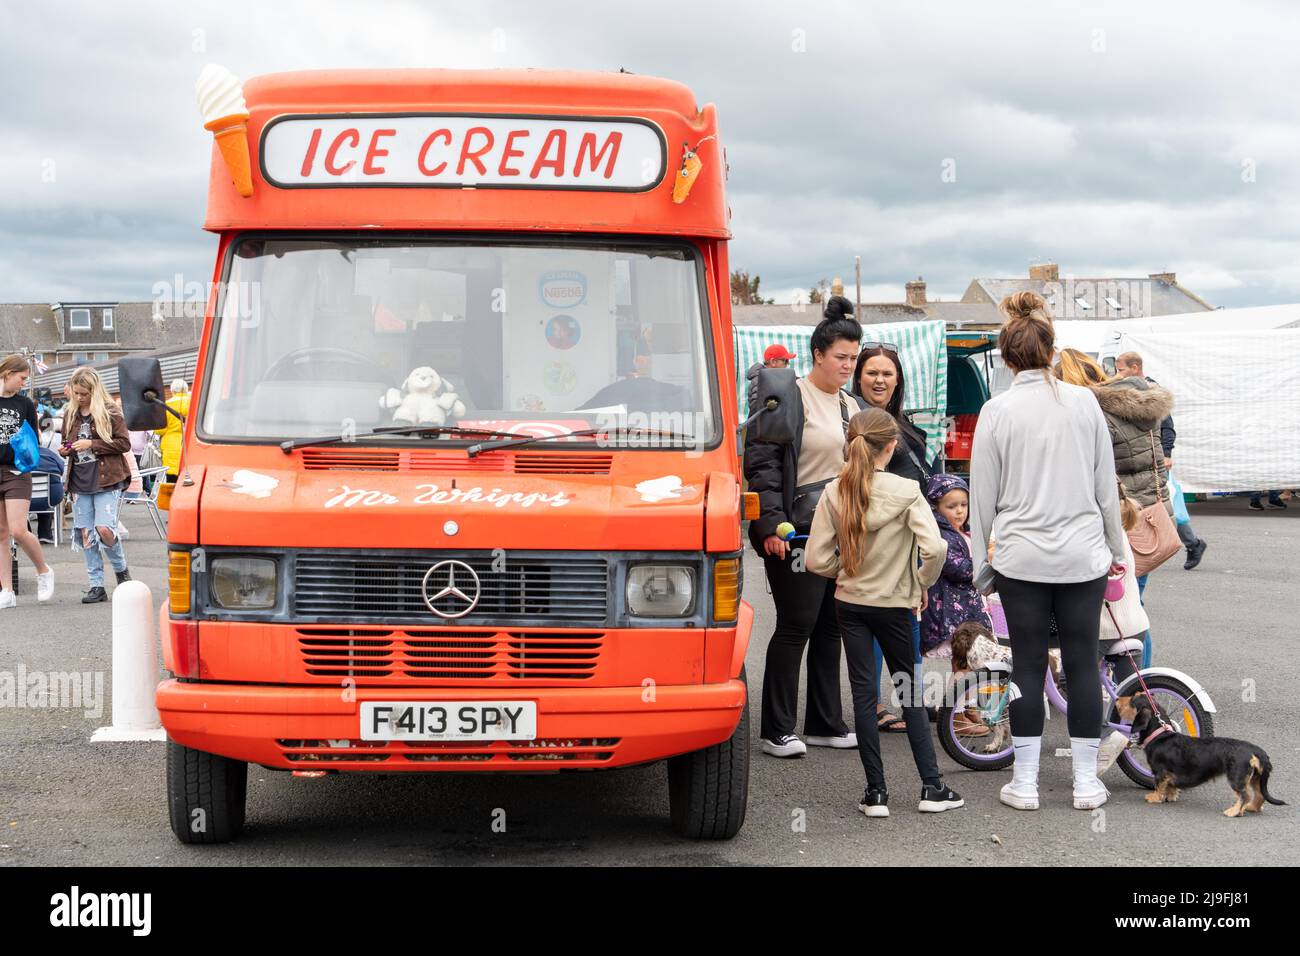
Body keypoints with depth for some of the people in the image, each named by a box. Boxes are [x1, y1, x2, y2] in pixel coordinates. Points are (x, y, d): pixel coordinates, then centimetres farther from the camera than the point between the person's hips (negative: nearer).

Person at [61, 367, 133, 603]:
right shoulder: (70, 415, 13)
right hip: (80, 481, 5)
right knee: (85, 533, 2)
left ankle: (121, 569, 11)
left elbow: (124, 443, -7)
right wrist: (66, 450, 1)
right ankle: (96, 586, 9)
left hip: (106, 480, -5)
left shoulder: (110, 412, -3)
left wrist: (91, 444, -14)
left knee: (104, 529, -16)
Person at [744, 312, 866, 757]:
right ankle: (777, 730, 3)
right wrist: (771, 523, -20)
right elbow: (761, 461, -13)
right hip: (798, 534, -8)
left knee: (831, 629, 11)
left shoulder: (851, 406, 17)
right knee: (795, 627, -5)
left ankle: (825, 723, 21)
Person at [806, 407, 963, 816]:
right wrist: (922, 584, -6)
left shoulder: (834, 493, -7)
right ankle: (932, 787, 13)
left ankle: (876, 792, 6)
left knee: (863, 693, 6)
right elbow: (934, 548, -25)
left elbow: (817, 559, -9)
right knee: (911, 692, 11)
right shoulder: (906, 491, -13)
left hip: (849, 603, 2)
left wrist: (847, 569, 9)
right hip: (894, 604, -2)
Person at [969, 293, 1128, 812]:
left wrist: (981, 562, 8)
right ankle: (1086, 781, 13)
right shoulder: (1084, 401, -1)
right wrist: (1115, 545, 16)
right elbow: (1106, 483, 5)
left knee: (1027, 666, 6)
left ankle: (1025, 783, 10)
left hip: (1022, 558, -1)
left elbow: (982, 495, -1)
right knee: (1082, 662, 8)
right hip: (1083, 555, 1)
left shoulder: (997, 410, -6)